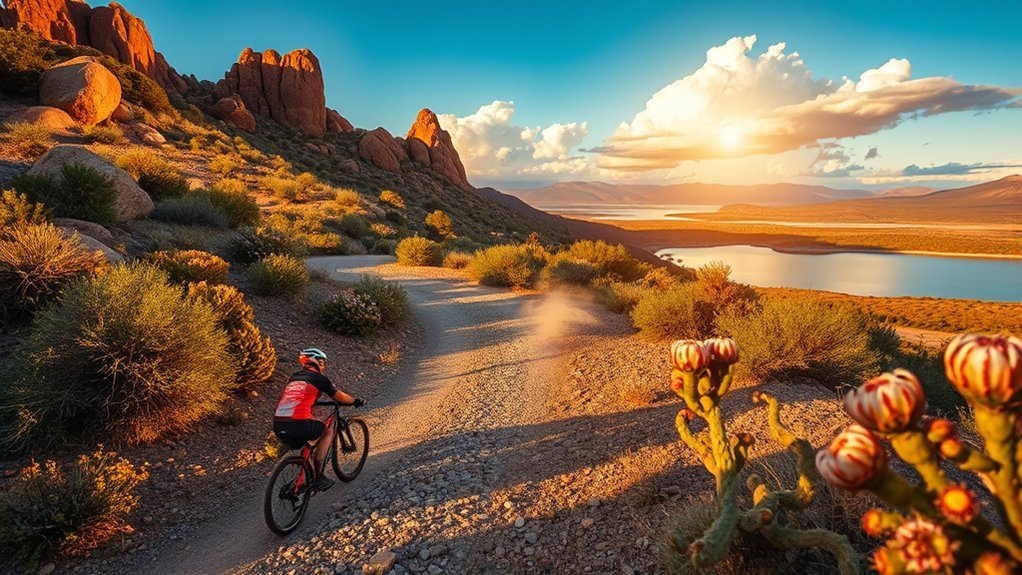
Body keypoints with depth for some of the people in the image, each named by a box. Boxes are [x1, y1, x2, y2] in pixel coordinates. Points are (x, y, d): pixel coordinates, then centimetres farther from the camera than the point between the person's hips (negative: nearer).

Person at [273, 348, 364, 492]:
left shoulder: (293, 377, 23)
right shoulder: (319, 378, 6)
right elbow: (340, 397, 16)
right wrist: (356, 402, 33)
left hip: (278, 426, 6)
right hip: (298, 425, -6)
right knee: (329, 431, 19)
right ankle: (318, 478, 15)